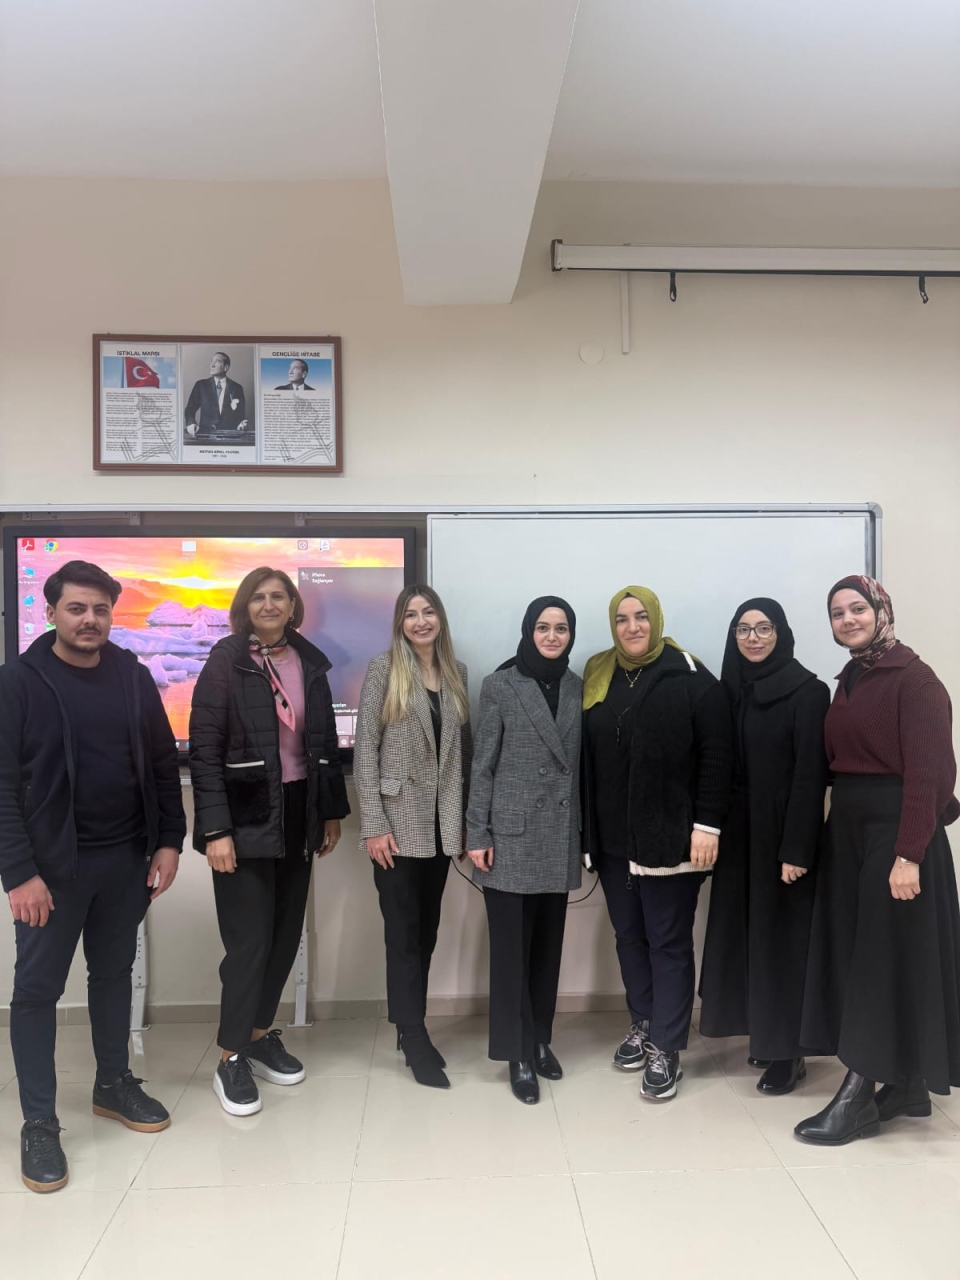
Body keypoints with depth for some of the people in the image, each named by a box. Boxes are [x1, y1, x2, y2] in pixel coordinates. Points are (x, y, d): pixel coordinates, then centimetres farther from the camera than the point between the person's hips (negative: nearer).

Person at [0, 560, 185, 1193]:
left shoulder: (133, 676, 2)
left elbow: (164, 764, 6)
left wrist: (169, 841, 0)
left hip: (128, 860, 4)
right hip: (53, 864, -3)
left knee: (114, 972, 18)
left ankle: (115, 1084, 36)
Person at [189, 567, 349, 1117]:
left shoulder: (311, 663, 6)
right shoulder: (226, 662, -8)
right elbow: (204, 750, -11)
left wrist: (332, 812, 10)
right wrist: (216, 829, -17)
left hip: (298, 814, 5)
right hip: (246, 817, -5)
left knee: (287, 934, 12)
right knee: (249, 939, -2)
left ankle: (262, 1034, 30)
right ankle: (232, 1058, 15)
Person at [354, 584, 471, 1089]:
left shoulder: (456, 673, 8)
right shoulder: (383, 671, -5)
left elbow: (463, 748, 10)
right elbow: (365, 751, -8)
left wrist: (465, 820, 7)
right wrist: (373, 825, -13)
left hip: (441, 823, 5)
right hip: (398, 822, -4)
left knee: (427, 930, 13)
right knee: (404, 932, 2)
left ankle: (410, 1029, 27)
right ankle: (416, 1039, 13)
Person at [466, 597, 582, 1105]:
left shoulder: (578, 688, 7)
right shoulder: (500, 686, -4)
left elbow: (581, 763, 9)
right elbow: (482, 765, -4)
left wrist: (585, 830, 7)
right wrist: (477, 834, -8)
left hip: (560, 838, 4)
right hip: (512, 835, -4)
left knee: (548, 944, 13)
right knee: (512, 946, 2)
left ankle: (541, 1040, 29)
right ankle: (518, 1053, 16)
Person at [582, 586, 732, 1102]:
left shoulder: (691, 677, -7)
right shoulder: (596, 676, 7)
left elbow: (716, 756, -8)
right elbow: (586, 755, 9)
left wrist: (707, 825, -12)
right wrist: (586, 825, 7)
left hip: (670, 836, -5)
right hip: (612, 837, 5)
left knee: (669, 941, 4)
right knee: (629, 935, 16)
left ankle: (665, 1050, 15)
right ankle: (642, 1024, 34)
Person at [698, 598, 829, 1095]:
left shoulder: (807, 691, -9)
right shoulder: (731, 690, 8)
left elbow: (811, 774, -14)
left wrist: (796, 849, -18)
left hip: (781, 832, -5)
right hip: (737, 831, 6)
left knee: (781, 937, 2)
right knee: (744, 932, 11)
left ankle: (788, 1050, 14)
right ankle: (762, 1033, 27)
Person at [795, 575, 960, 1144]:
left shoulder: (913, 678, -11)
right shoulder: (849, 681, 13)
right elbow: (842, 759, 9)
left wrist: (908, 854, -21)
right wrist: (836, 827, 2)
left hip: (896, 827, -8)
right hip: (848, 828, 8)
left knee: (885, 957, -1)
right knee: (856, 952, 12)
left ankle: (858, 1098, 8)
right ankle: (906, 1087, 26)